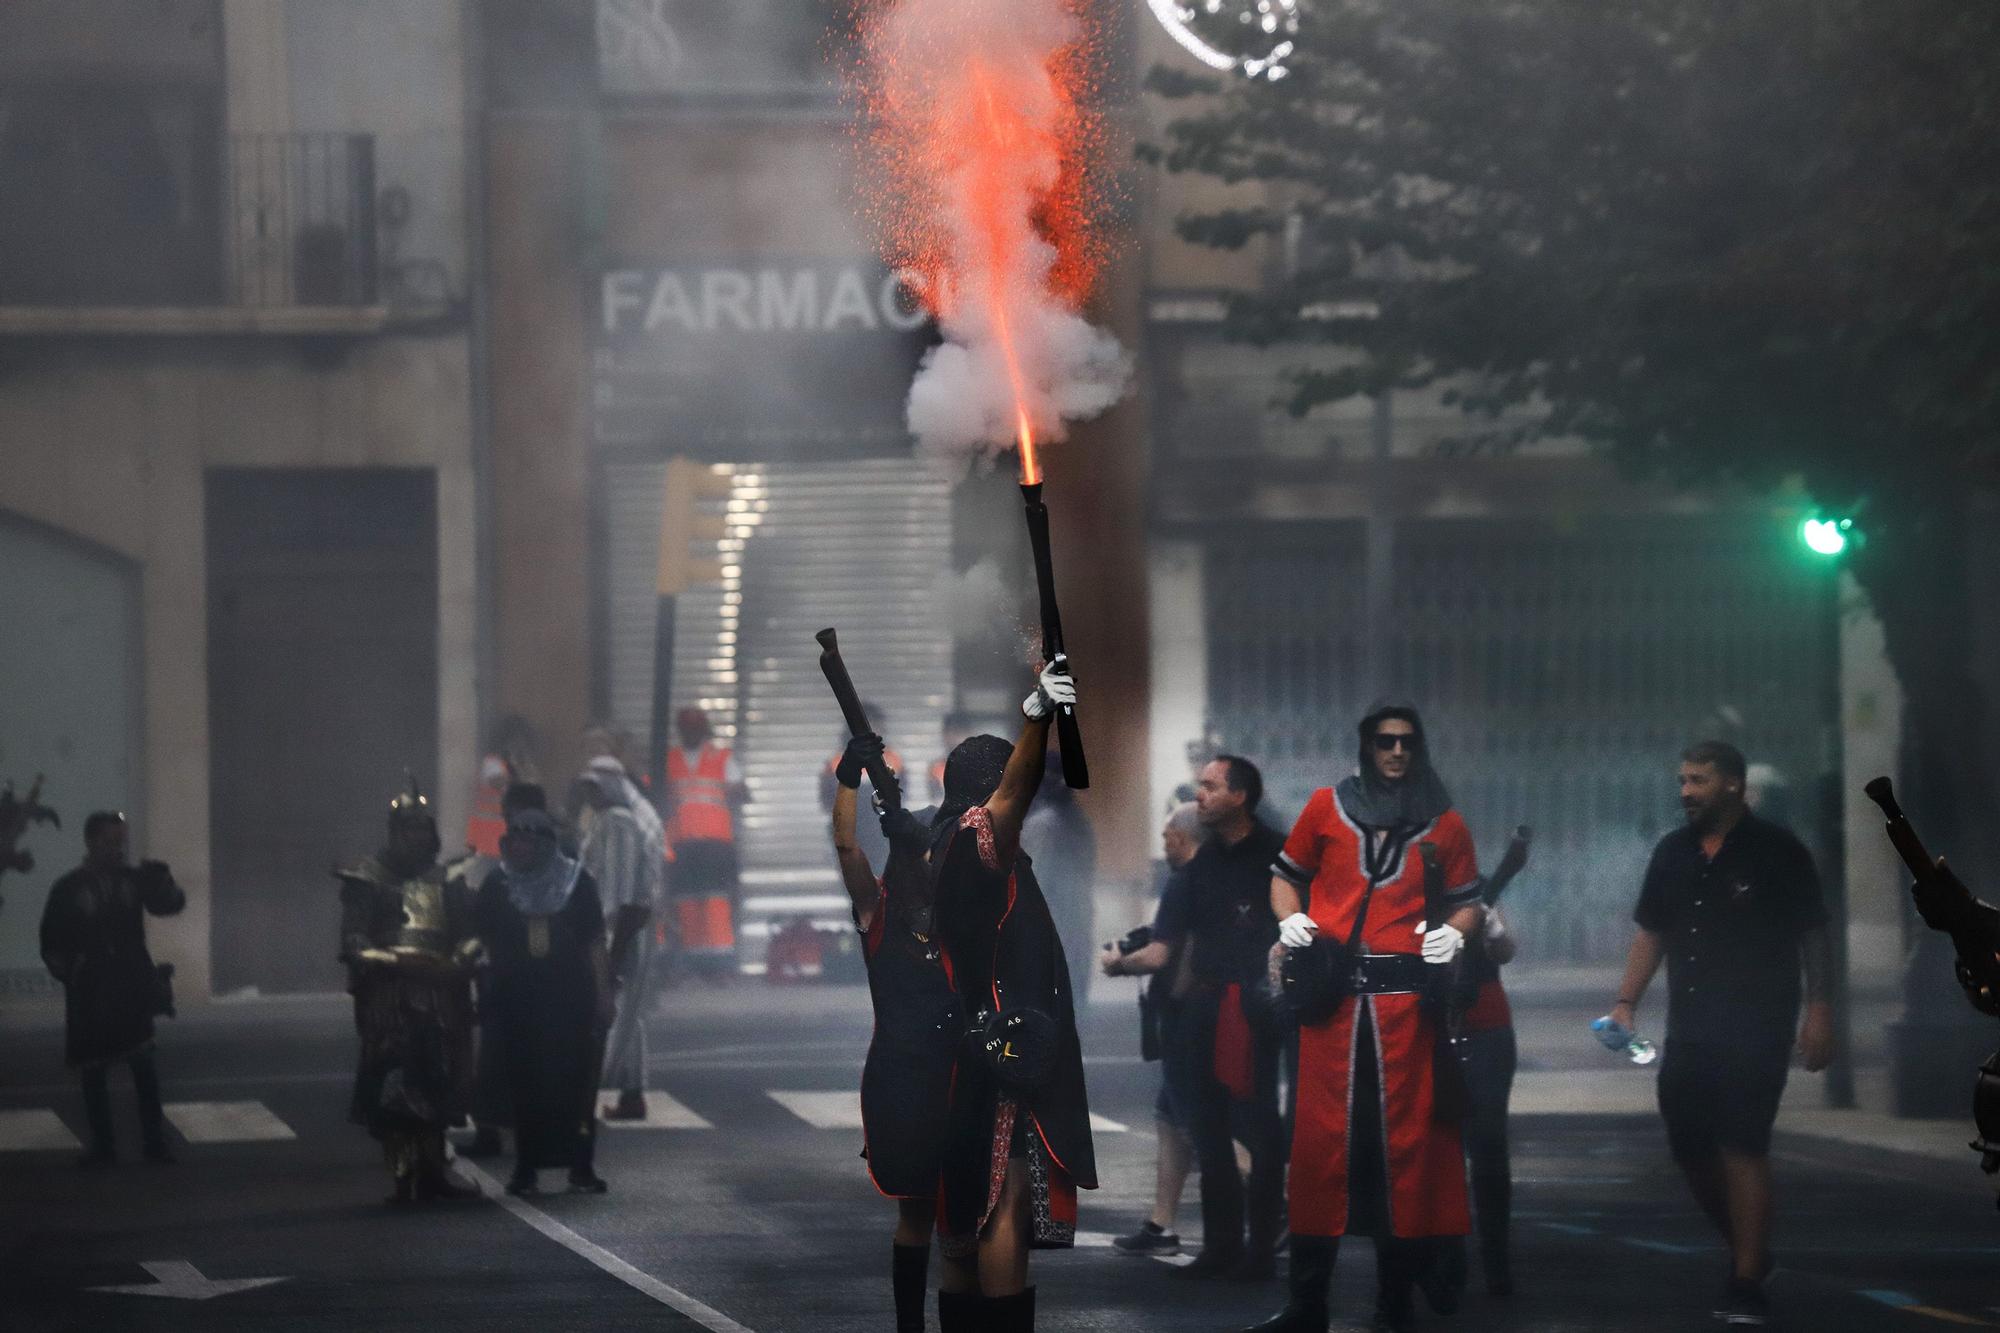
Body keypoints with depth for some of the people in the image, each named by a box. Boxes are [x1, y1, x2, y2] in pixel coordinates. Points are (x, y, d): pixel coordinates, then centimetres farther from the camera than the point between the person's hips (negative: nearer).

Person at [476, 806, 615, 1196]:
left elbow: (594, 945, 6)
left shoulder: (575, 882, 5)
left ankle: (581, 1167, 4)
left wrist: (602, 995, 0)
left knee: (576, 1083, -2)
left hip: (570, 998, 0)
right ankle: (526, 1167, 6)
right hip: (517, 999, 0)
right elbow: (483, 942, 8)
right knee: (525, 1086, 0)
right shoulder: (497, 887, 6)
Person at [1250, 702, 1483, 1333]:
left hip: (1405, 994, 0)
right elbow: (1286, 875, 18)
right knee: (1322, 1138, -3)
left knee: (1405, 1139, -1)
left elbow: (1467, 902, 17)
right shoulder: (1327, 807, 11)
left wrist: (1454, 931, -4)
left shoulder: (1443, 823, 12)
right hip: (1332, 993, 0)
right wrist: (1290, 919, -1)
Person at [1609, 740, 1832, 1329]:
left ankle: (1746, 1286, -10)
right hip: (1689, 1031, 6)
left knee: (1742, 1148, -12)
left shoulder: (1775, 852, -5)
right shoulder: (1673, 853, 11)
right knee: (1690, 1148, 7)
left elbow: (1813, 936, -5)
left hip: (1756, 1030, -6)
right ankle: (1746, 1251, 28)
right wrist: (1626, 1004, 7)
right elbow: (1650, 933, 17)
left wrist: (1819, 1012, -12)